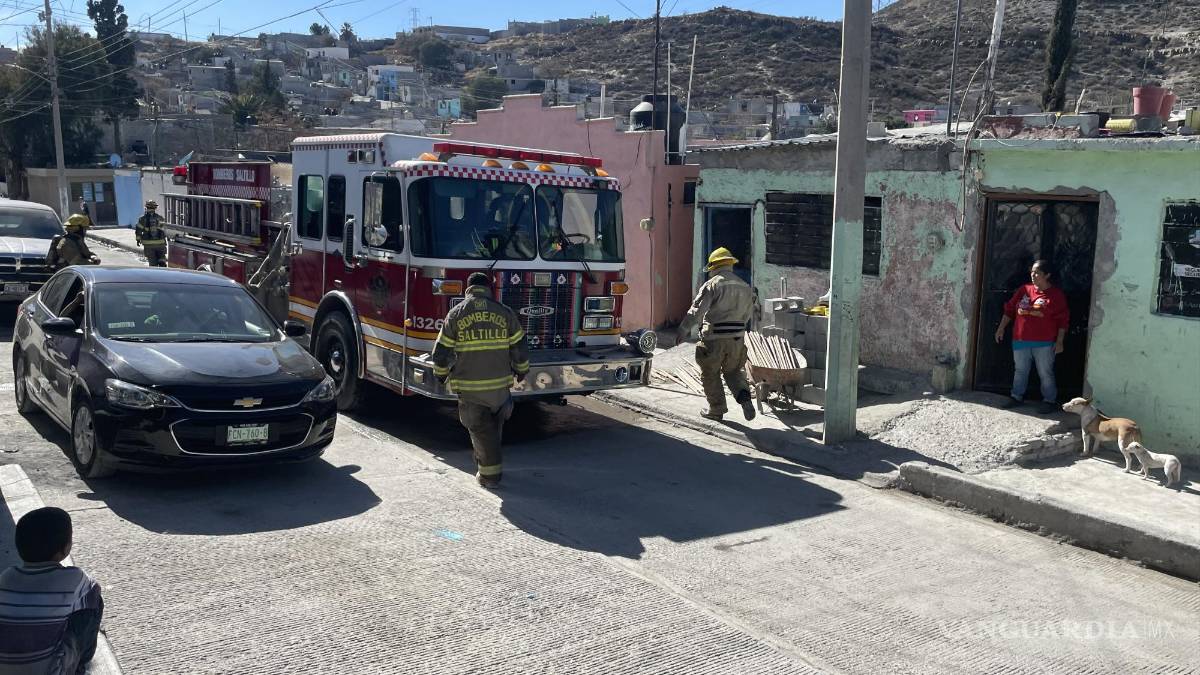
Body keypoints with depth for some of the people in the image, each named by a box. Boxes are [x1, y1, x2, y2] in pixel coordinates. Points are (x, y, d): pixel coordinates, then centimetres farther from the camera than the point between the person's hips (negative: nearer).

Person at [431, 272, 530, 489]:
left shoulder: (456, 314, -3)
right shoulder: (504, 312, -1)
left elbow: (441, 353, -2)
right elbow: (520, 349, 2)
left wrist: (441, 374, 16)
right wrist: (522, 371, 20)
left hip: (468, 386, -1)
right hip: (500, 384, 2)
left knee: (480, 429, 10)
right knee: (495, 425, 24)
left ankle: (489, 475, 15)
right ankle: (485, 461, 37)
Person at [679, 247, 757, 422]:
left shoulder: (713, 284, -9)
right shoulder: (745, 287, 10)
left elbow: (697, 309, -15)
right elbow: (749, 313, 19)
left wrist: (683, 329, -10)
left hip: (714, 338, -5)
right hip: (737, 338, 5)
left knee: (710, 374, 11)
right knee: (734, 371, 19)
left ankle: (716, 409, 17)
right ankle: (744, 397, -5)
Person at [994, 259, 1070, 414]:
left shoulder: (1056, 294, -5)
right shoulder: (1024, 290, 6)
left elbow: (1062, 320, -6)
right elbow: (1009, 309, 12)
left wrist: (1059, 341, -10)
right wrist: (1001, 328, 9)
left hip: (1044, 343, -4)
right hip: (1021, 340, 4)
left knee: (1045, 373, 3)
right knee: (1020, 370, 14)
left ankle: (1049, 400, 13)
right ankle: (1017, 396, 26)